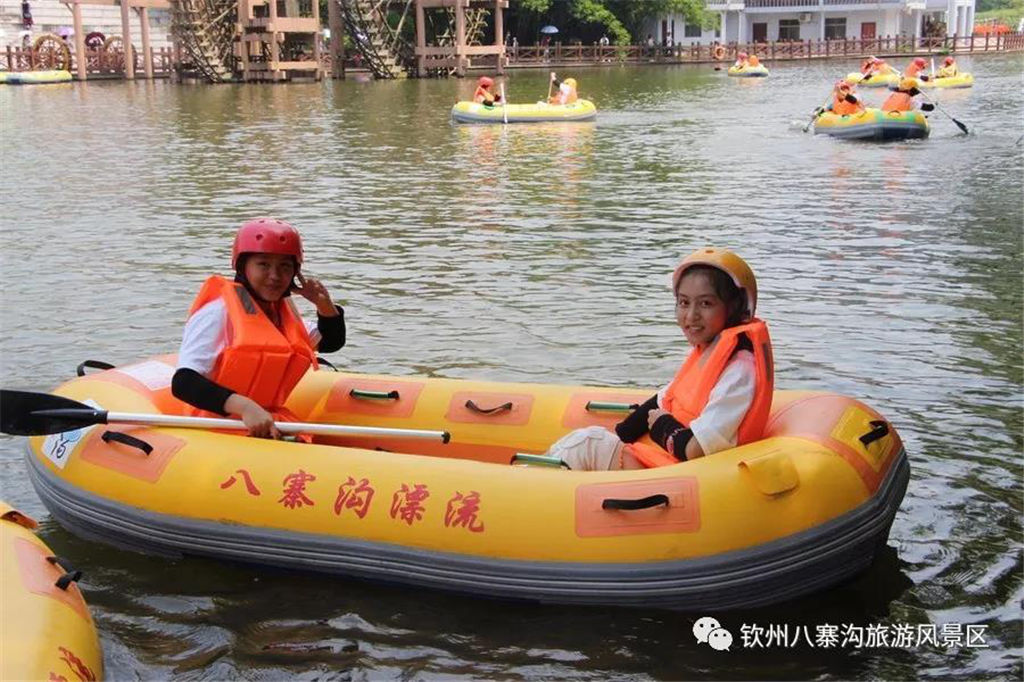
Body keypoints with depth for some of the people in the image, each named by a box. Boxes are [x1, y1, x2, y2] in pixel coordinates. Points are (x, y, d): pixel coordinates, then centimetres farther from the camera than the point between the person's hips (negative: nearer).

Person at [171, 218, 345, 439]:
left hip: (269, 426, 7)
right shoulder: (217, 313, -8)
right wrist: (244, 406, -31)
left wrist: (324, 305, 13)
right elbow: (183, 383, -18)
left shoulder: (284, 313, 18)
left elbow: (331, 342, 35)